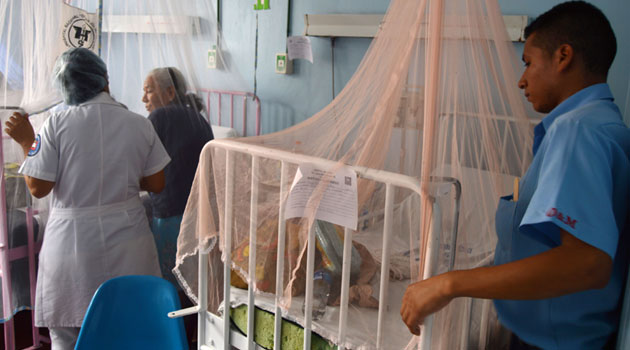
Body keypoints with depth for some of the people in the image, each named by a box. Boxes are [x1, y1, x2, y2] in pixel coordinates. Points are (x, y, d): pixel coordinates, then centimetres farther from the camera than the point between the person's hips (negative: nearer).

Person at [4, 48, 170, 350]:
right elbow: (156, 184, 0)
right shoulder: (140, 124, -4)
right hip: (127, 241, 3)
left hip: (73, 242, -2)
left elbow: (38, 188, -8)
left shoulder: (57, 125, -11)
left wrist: (26, 142, 5)